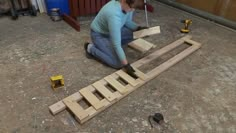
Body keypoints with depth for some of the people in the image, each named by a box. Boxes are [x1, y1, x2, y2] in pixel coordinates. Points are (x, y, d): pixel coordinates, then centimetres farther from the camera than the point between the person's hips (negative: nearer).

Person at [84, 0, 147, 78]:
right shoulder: (114, 14, -40)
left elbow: (128, 21, 5)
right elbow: (116, 44, -38)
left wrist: (138, 28, -13)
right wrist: (126, 65, -35)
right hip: (99, 35, -8)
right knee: (118, 63, -17)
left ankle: (110, 46, 12)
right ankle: (91, 49, 1)